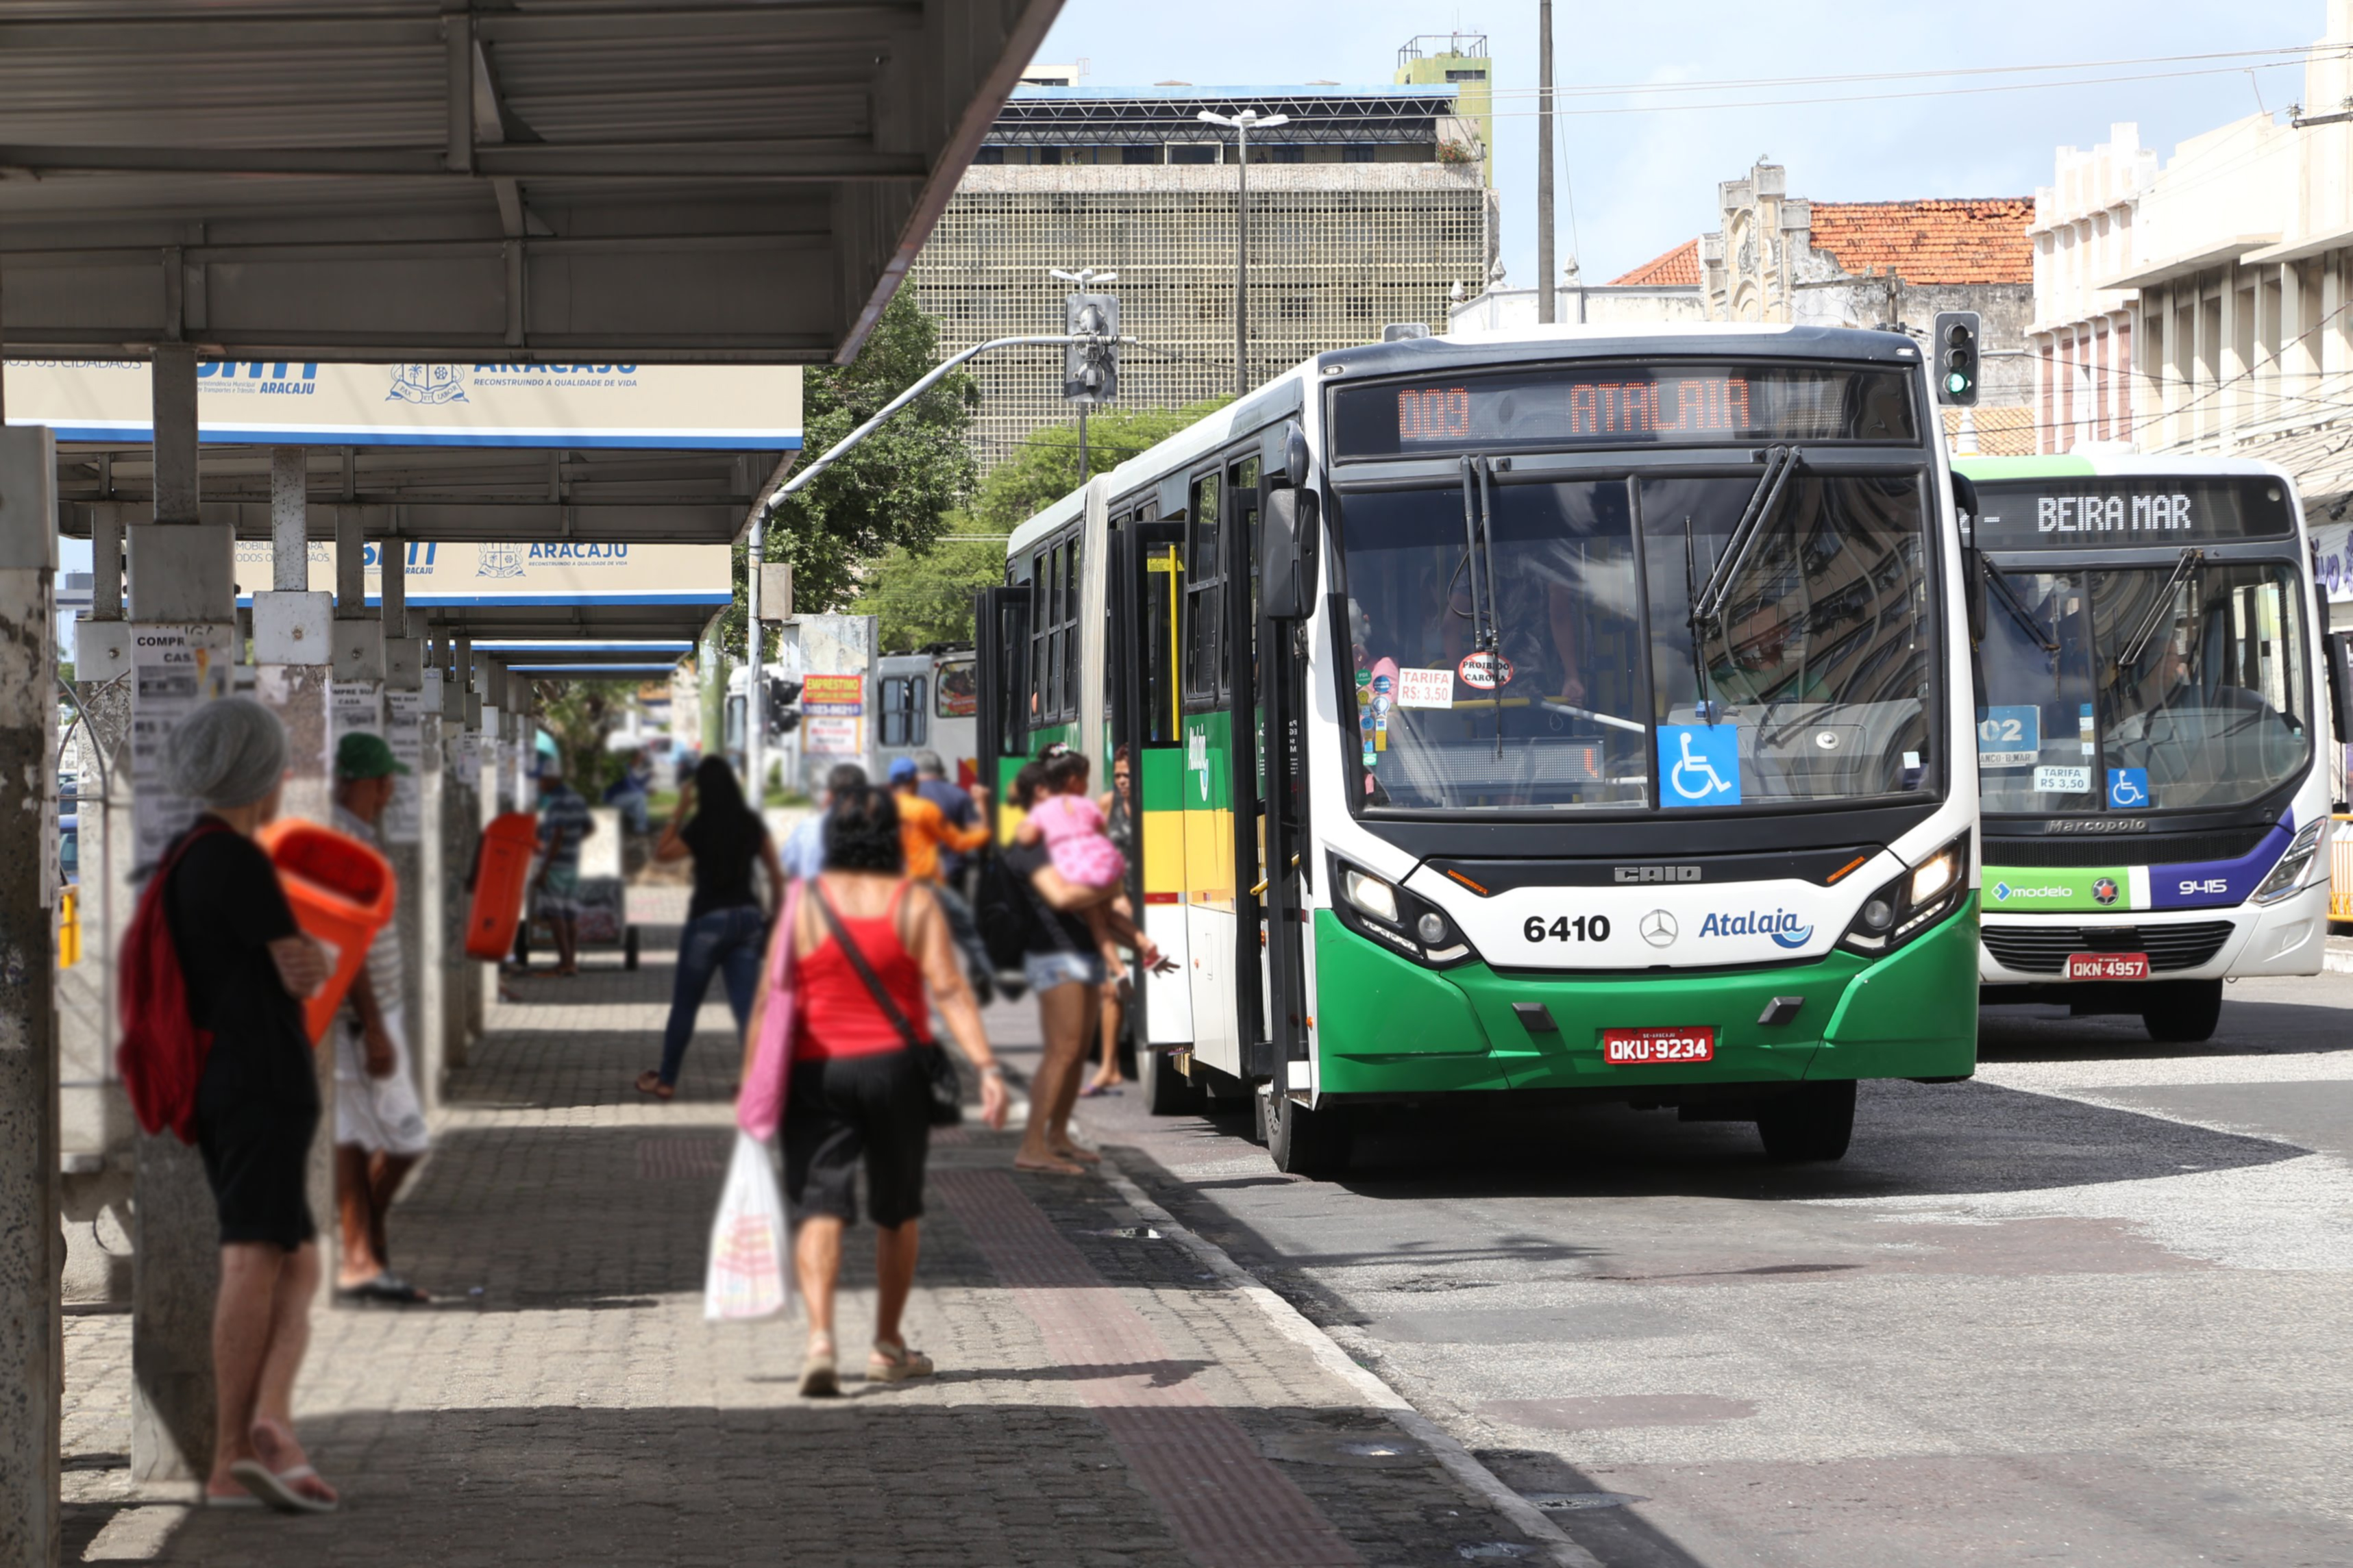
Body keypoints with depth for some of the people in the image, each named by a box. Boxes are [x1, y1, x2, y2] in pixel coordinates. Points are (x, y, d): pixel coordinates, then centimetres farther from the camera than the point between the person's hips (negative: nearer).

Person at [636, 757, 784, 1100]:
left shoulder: (701, 827, -11)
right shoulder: (751, 823, 3)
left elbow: (661, 852, 1)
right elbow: (775, 871, 7)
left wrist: (680, 811, 1)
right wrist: (775, 912, 17)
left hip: (709, 919, -4)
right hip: (748, 917, 4)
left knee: (684, 1004, 9)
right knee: (746, 1005, 4)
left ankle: (665, 1080, 18)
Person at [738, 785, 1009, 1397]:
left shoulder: (804, 904, -3)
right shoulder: (916, 903, -3)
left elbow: (769, 1000, -4)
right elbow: (949, 990, -12)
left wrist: (750, 1082, 1)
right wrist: (987, 1066, -14)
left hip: (817, 1072, -1)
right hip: (895, 1070, 1)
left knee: (821, 1209, -4)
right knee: (898, 1212, 17)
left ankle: (820, 1340, -23)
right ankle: (888, 1347, 26)